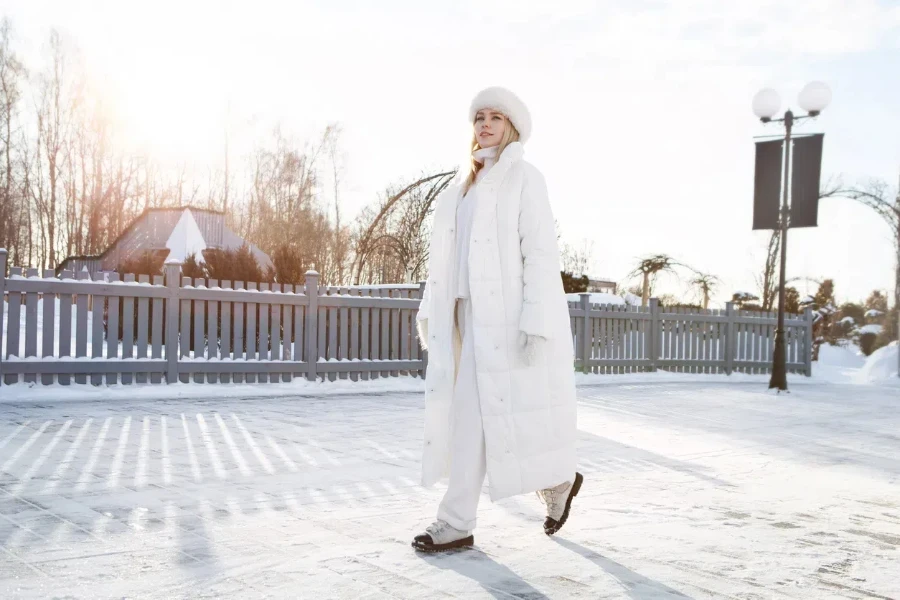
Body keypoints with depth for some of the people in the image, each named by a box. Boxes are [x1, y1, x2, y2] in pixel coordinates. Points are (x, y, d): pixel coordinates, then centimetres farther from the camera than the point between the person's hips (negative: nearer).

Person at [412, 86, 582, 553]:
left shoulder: (524, 178, -3)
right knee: (469, 414, 4)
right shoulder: (465, 184, 18)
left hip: (508, 314, -7)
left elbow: (540, 251, -11)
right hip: (471, 313, 7)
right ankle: (456, 523, 10)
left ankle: (559, 482, 19)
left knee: (499, 413, -3)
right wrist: (431, 312, 12)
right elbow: (446, 255, 17)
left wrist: (535, 322, -19)